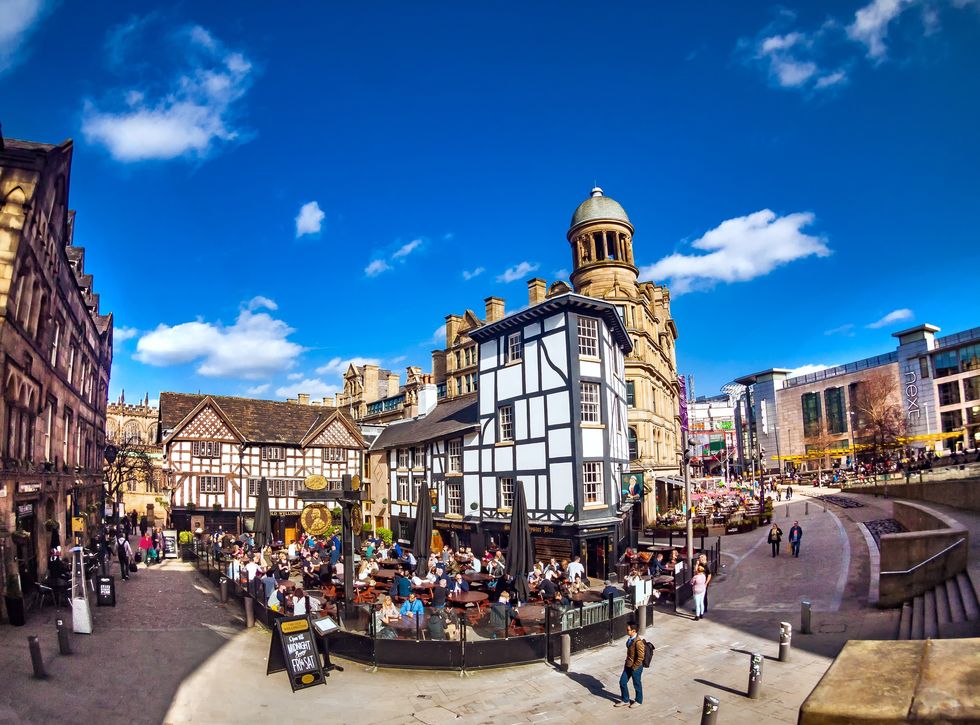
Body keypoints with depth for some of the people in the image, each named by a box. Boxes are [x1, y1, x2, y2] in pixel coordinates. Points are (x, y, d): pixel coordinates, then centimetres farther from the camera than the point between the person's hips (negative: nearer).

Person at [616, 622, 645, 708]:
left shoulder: (638, 642, -28)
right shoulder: (630, 639, -1)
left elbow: (640, 657, -23)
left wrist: (633, 667, -16)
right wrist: (626, 663, 13)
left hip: (635, 667, -8)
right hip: (628, 665, 8)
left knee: (637, 684, 14)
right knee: (622, 682, 12)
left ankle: (639, 701, 37)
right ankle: (625, 701, 29)